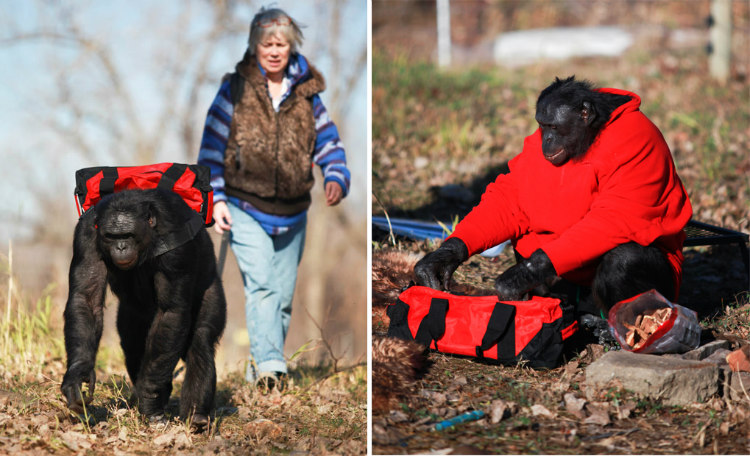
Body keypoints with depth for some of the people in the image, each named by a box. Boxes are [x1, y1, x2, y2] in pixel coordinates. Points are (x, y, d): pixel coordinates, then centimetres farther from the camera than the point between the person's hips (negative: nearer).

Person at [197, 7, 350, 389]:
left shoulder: (306, 93, 7)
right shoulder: (235, 89, 0)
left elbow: (328, 142, 13)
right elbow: (212, 146, 1)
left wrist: (336, 178, -7)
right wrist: (216, 199, -6)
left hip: (292, 213, 4)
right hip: (245, 209, -3)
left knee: (283, 295, 7)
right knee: (261, 285, -20)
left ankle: (262, 364, 21)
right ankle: (269, 363, -29)